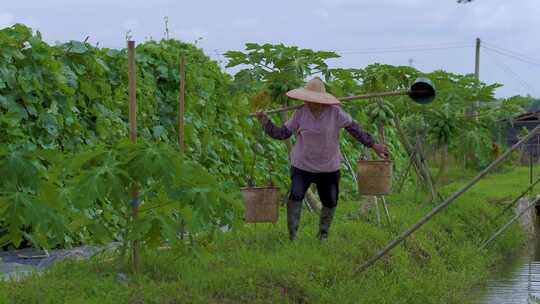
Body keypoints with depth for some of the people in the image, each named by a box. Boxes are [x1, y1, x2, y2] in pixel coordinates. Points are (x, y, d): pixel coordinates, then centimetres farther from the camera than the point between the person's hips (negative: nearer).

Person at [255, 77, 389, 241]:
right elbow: (282, 133, 2)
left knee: (330, 202, 11)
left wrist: (373, 145, 6)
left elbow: (354, 128, 3)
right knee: (295, 196, -18)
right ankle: (292, 236, -10)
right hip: (302, 166, -1)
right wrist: (265, 122, -12)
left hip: (328, 167, 1)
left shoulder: (335, 112, -10)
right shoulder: (301, 113, -6)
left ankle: (323, 234, 35)